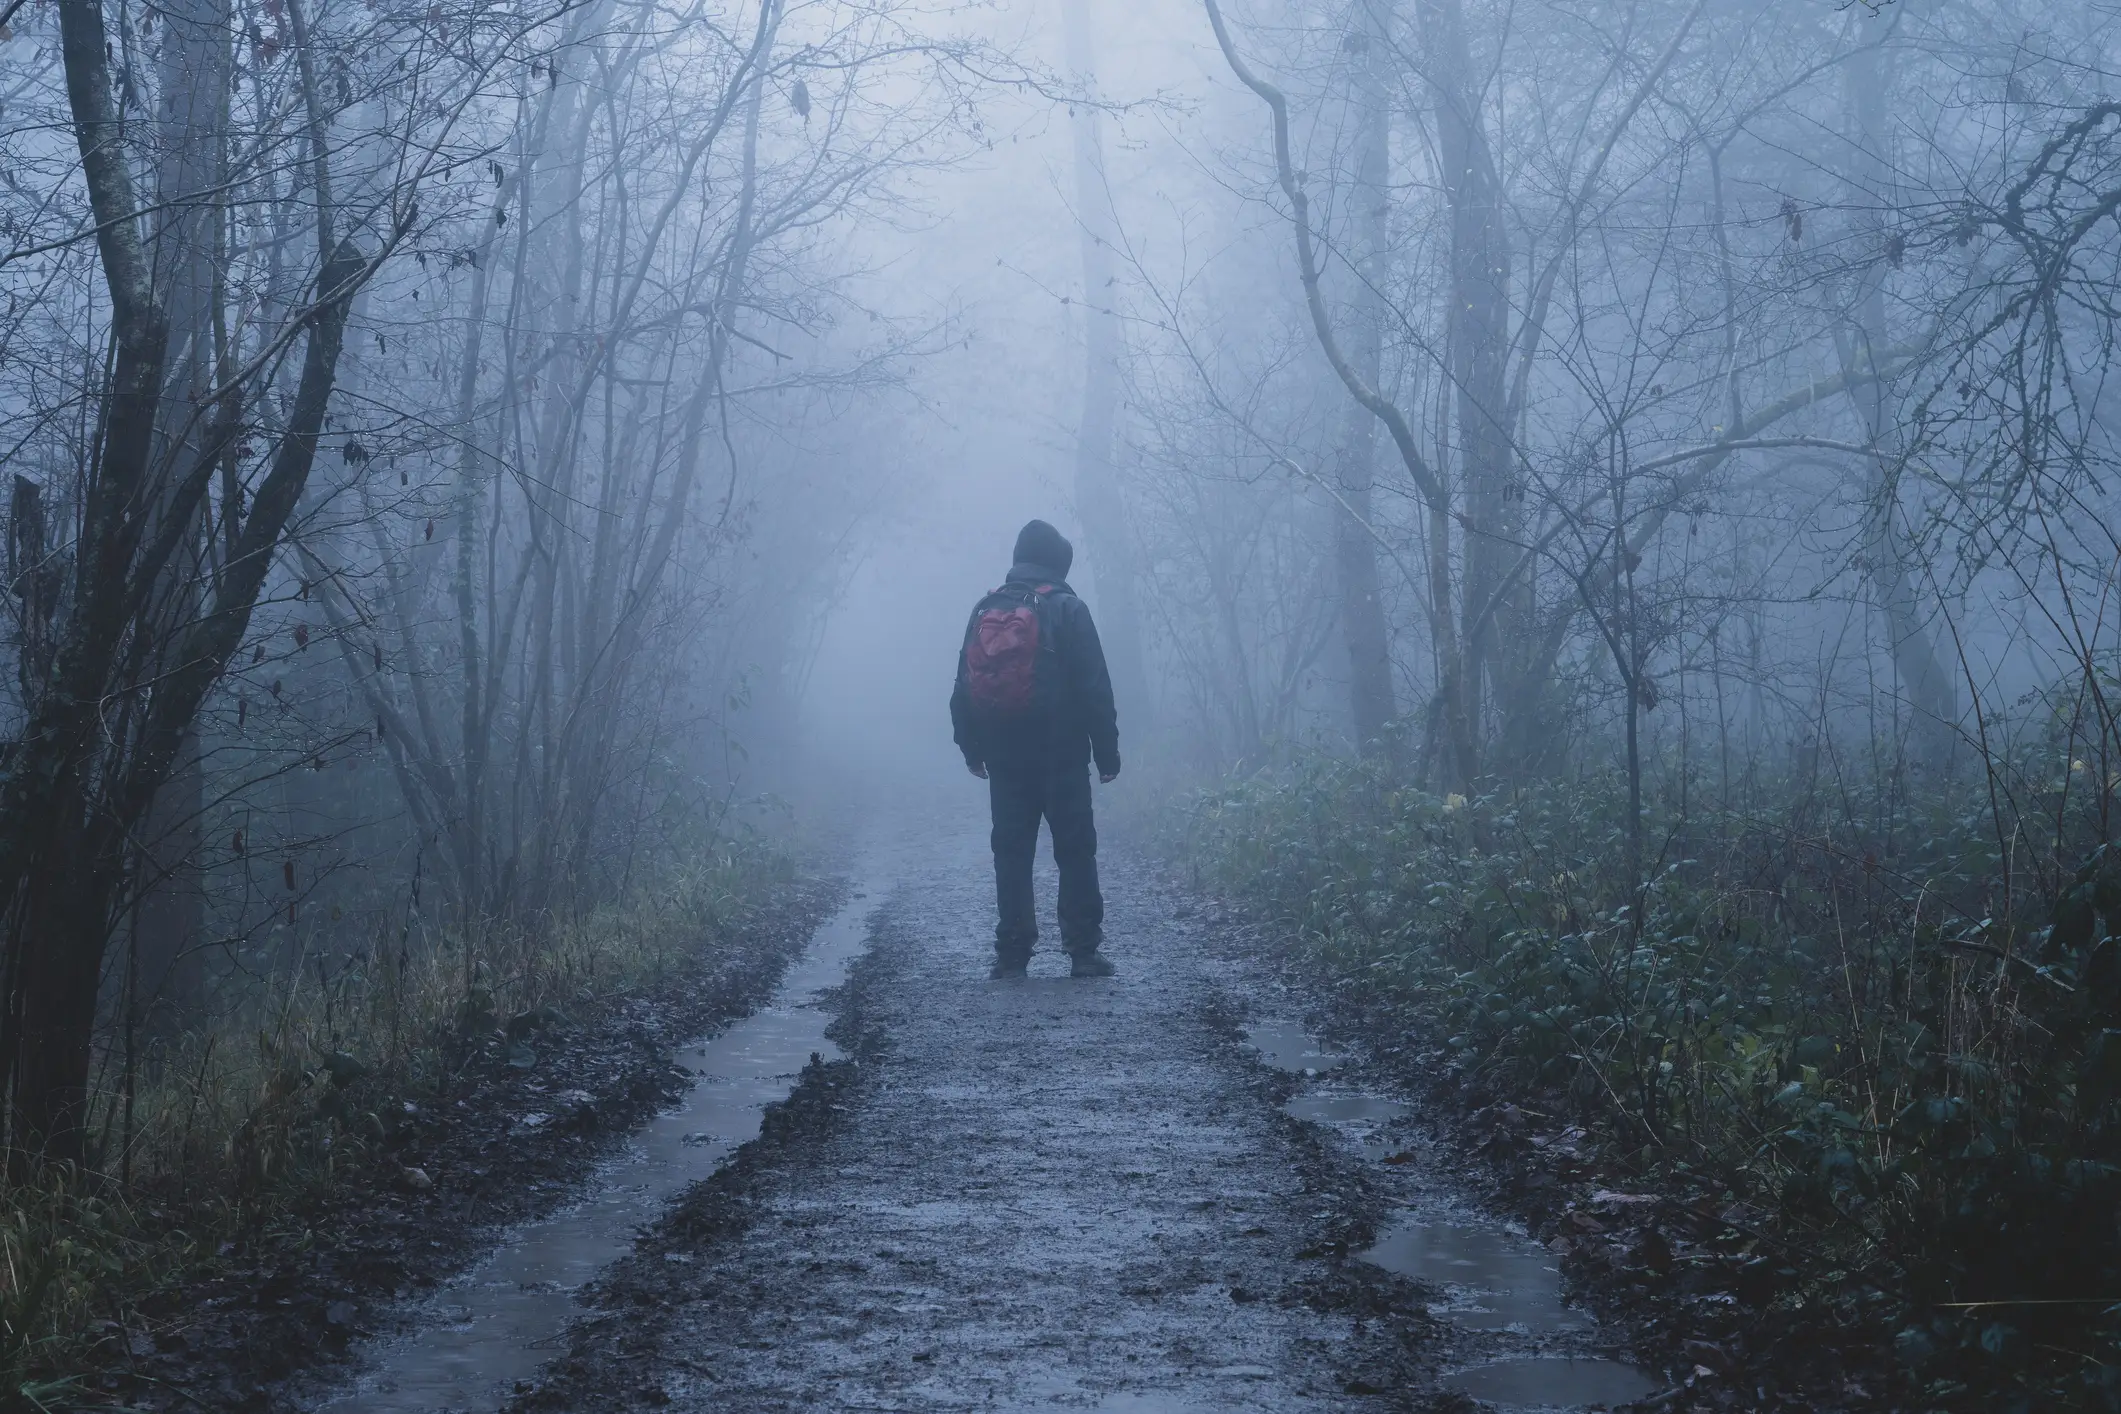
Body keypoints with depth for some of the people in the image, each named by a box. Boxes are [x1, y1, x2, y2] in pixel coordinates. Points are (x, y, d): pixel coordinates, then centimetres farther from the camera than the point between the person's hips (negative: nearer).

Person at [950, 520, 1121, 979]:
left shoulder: (984, 612, 7)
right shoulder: (1067, 609, -7)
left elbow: (964, 687, 9)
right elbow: (1094, 687, -9)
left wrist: (972, 748, 16)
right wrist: (1107, 749, -3)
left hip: (1003, 758, 4)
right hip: (1061, 755, -4)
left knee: (1011, 854, 7)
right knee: (1076, 853, 2)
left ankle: (1012, 954, 4)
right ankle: (1083, 952, -1)